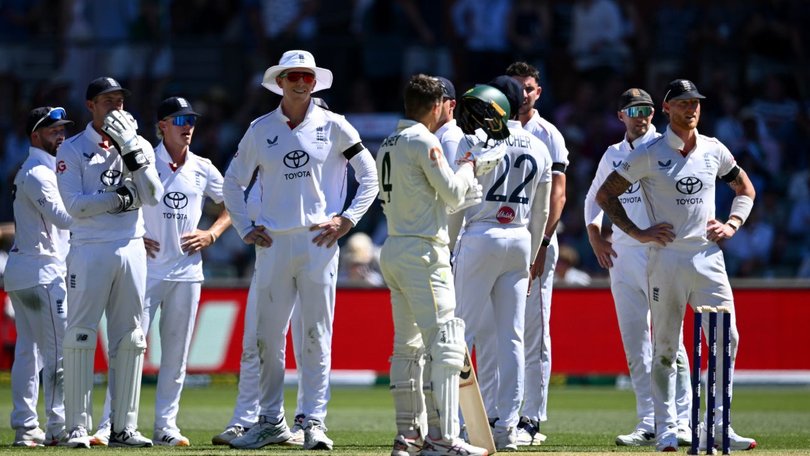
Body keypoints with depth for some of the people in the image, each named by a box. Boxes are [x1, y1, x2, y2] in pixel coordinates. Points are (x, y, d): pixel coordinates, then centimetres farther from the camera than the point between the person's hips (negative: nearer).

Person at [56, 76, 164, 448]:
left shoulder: (139, 147, 12)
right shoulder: (73, 150, 0)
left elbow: (153, 197, -3)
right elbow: (76, 206, -11)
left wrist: (132, 151, -10)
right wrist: (123, 196, -11)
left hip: (131, 249, 4)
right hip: (90, 250, -4)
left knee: (130, 339, 4)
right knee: (80, 337, -6)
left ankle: (123, 427, 8)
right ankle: (77, 427, -5)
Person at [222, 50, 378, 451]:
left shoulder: (333, 127, 3)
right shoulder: (260, 129, 9)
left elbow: (370, 176, 7)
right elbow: (233, 181, 18)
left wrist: (347, 219, -2)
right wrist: (245, 229, 8)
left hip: (318, 242, -2)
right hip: (273, 244, 2)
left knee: (317, 335, -3)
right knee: (267, 335, 3)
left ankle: (314, 421, -1)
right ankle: (271, 421, 12)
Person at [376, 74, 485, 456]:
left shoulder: (388, 145, 14)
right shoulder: (424, 141, -11)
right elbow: (453, 193, -11)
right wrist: (466, 167, 8)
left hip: (393, 249, 9)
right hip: (423, 252, -9)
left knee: (407, 346, 13)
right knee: (444, 342, -11)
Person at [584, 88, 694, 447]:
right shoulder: (613, 155, 16)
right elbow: (595, 196, 28)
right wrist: (593, 232, 13)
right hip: (621, 255, 6)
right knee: (634, 346, 5)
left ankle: (681, 424, -10)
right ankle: (649, 425, 8)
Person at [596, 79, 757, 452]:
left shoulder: (714, 151, 11)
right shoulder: (649, 154, -1)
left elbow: (745, 188, 25)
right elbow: (605, 194, 3)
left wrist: (732, 225, 9)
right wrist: (637, 232, -5)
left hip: (708, 257, 3)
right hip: (666, 258, -3)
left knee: (727, 339, -6)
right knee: (665, 345, 0)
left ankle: (716, 427, 0)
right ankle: (666, 429, 7)